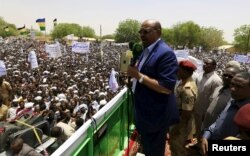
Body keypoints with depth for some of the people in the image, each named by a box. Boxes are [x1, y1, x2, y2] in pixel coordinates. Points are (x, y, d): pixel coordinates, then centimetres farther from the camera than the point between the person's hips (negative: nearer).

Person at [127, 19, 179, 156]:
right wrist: (134, 71, -1)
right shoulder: (147, 50, 7)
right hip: (144, 111, 9)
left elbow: (167, 87, -28)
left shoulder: (166, 53, -22)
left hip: (155, 115, -9)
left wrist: (139, 76, -28)